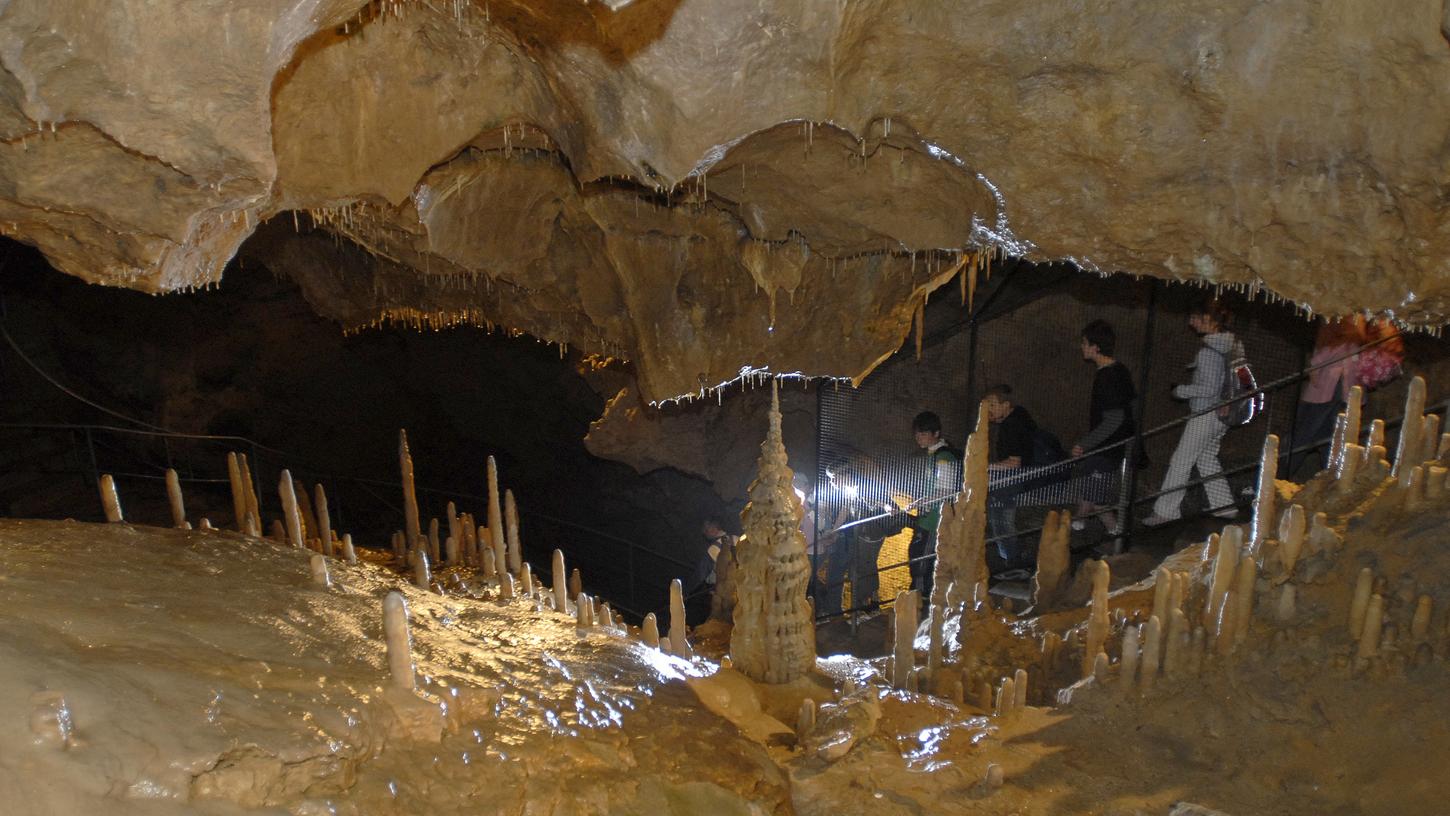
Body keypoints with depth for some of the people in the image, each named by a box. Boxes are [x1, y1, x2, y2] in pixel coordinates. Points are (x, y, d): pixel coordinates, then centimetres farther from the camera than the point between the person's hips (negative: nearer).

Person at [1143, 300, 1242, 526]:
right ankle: (1224, 505, 27)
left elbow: (1208, 389, -22)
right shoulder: (1231, 345, 5)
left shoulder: (1209, 350, -22)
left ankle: (1165, 511, 5)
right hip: (1221, 413, 9)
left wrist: (1180, 391, -10)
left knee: (1181, 462, -1)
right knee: (1206, 459, 21)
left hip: (1205, 415, -9)